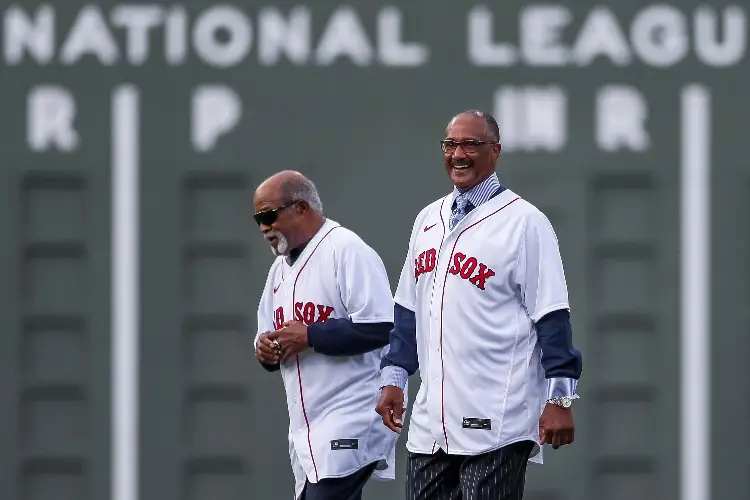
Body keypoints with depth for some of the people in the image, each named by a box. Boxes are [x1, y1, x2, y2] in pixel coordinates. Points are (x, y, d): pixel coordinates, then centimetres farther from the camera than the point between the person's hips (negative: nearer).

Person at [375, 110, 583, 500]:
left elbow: (551, 317, -9)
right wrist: (394, 377, 15)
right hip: (431, 422, 7)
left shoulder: (524, 222, -6)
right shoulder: (428, 220, 15)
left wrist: (559, 398, -12)